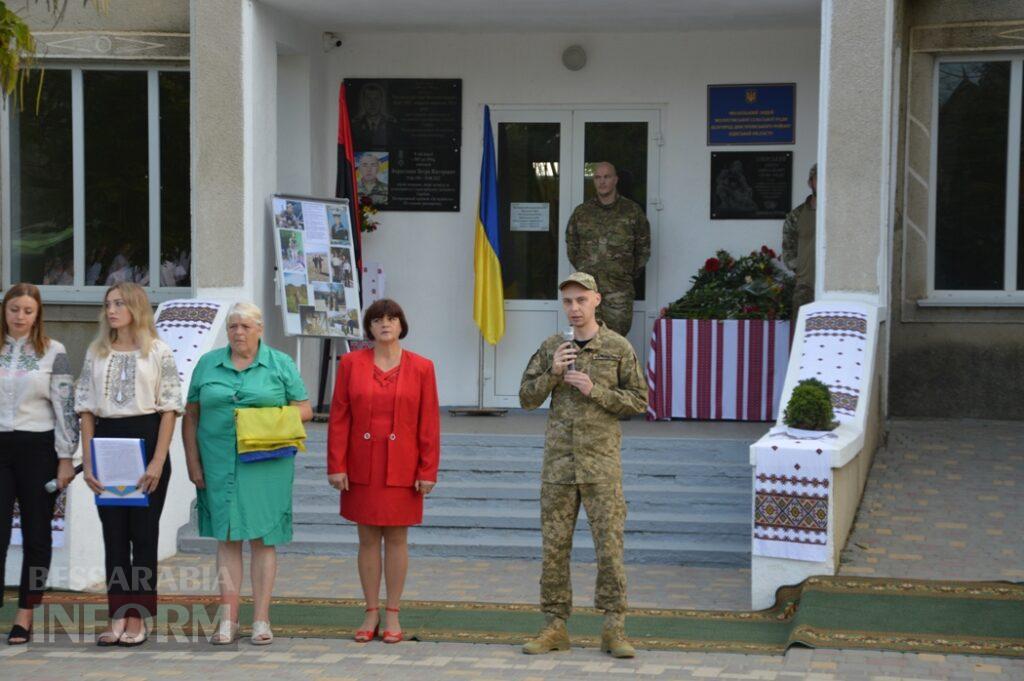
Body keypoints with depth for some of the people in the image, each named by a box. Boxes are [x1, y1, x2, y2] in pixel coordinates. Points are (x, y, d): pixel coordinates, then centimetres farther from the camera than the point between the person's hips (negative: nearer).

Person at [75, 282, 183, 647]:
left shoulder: (158, 352, 0)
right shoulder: (96, 353, 10)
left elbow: (169, 409, -4)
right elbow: (86, 409, 9)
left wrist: (158, 462, -13)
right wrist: (88, 461, 0)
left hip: (146, 441, -3)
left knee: (143, 532, 1)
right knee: (113, 533, 4)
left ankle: (137, 619, 4)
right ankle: (118, 617, 6)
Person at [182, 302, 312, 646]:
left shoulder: (281, 365, 6)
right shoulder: (208, 364, 10)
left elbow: (304, 408, 5)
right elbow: (190, 416, 10)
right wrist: (193, 463, 2)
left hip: (265, 465, -1)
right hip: (219, 463, 2)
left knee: (263, 539, -1)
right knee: (227, 539, 3)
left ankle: (261, 620, 4)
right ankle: (228, 620, 6)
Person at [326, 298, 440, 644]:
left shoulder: (421, 367, -1)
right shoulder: (351, 363, 1)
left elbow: (429, 423, -2)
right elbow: (339, 418, 0)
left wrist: (428, 471, -6)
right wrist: (336, 465, -6)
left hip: (401, 469, -1)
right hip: (362, 469, 1)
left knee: (396, 538, 4)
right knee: (368, 539, 6)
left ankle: (392, 615, 13)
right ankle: (371, 613, 15)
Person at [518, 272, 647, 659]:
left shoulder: (619, 348, -1)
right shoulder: (551, 348, 7)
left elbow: (638, 402, -2)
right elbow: (527, 398, 6)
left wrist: (595, 391, -15)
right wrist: (553, 373, -12)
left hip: (602, 463, -2)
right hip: (559, 462, 3)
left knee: (610, 545, -5)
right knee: (554, 546, 4)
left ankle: (614, 631, 0)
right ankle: (555, 628, 10)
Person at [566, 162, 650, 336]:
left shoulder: (633, 211, 5)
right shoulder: (581, 212, 9)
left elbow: (643, 248, 13)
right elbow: (571, 246, 20)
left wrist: (630, 274, 12)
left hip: (619, 289, -1)